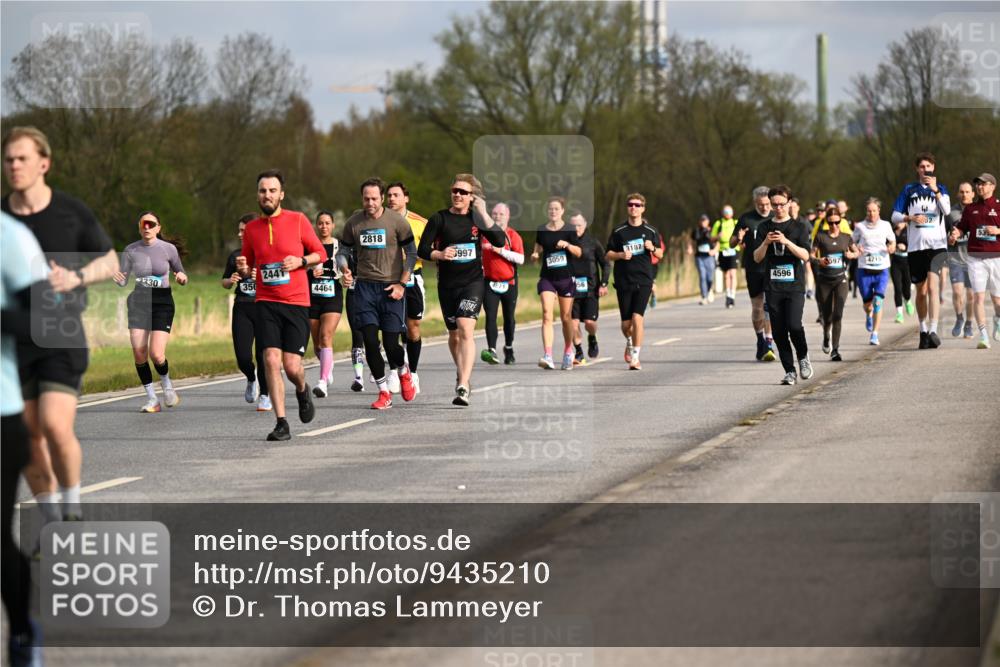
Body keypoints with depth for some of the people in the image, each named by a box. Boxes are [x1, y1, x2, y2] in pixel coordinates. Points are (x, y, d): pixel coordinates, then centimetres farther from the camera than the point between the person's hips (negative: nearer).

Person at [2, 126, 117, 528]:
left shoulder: (72, 213, -4)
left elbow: (111, 262, 5)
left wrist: (76, 277, -14)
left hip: (62, 338, -3)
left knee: (56, 427, -18)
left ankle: (72, 510, 4)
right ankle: (52, 524, 20)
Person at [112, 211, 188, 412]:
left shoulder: (168, 249, -2)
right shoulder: (131, 250, 2)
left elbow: (181, 276, 8)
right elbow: (123, 281, 3)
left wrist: (181, 277, -15)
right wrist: (116, 277, -20)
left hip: (162, 304, -2)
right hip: (138, 303, 2)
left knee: (156, 354, -13)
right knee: (139, 353, -6)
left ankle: (166, 384, 19)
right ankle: (151, 398, 9)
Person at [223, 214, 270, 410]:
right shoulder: (236, 256, 12)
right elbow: (224, 283, 21)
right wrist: (230, 281, -1)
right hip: (242, 308, 3)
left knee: (263, 355, -4)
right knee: (243, 357, -6)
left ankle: (265, 395, 14)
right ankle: (251, 380, 26)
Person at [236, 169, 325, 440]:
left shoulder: (298, 220, 0)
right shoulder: (252, 228, 8)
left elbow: (320, 253, 8)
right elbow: (247, 267, 19)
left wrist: (301, 261, -11)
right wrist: (242, 269, -4)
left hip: (296, 303, -2)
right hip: (266, 303, 2)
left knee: (292, 366, -6)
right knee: (271, 360, -11)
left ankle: (302, 391, 31)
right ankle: (281, 424, -7)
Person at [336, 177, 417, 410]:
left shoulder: (397, 221, -3)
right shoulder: (353, 223, 3)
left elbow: (411, 253, 2)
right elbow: (343, 251, 13)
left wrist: (401, 284, -6)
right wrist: (345, 270, -9)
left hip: (391, 288, -2)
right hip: (365, 286, 2)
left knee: (391, 344, -5)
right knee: (370, 341, -7)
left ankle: (404, 372, 29)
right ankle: (384, 392, 5)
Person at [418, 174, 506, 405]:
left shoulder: (476, 218, 2)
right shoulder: (439, 218, 0)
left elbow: (500, 241, -11)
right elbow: (422, 249, -1)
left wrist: (483, 213, -14)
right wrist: (439, 254, -21)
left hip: (472, 282, -2)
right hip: (447, 284, 2)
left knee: (465, 329, -20)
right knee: (454, 334, 15)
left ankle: (463, 387, -26)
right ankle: (462, 374, 42)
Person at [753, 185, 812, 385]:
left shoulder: (798, 228, 5)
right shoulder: (764, 228, 11)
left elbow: (805, 255, -6)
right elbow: (757, 258, 7)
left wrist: (787, 242, -19)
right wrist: (765, 243, -12)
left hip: (795, 286, -2)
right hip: (773, 286, 3)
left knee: (794, 325, -17)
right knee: (779, 331, -1)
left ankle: (803, 356, 10)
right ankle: (789, 371, 7)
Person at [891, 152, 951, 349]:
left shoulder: (941, 189, 10)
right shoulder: (909, 190, 11)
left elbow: (947, 210, -9)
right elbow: (895, 217, 10)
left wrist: (935, 190, -20)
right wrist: (911, 218, -8)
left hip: (936, 245, -2)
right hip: (915, 246, 2)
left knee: (933, 287, -18)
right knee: (921, 291, 8)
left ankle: (933, 331, -23)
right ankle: (923, 331, 21)